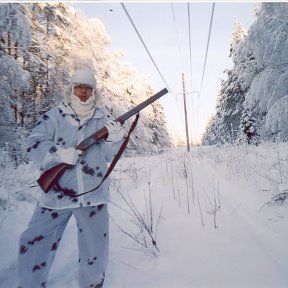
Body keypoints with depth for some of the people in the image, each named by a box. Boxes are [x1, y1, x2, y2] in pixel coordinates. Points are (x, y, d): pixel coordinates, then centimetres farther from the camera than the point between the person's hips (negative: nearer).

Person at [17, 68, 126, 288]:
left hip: (93, 193, 1)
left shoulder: (102, 119, 6)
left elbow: (109, 156, 4)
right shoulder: (56, 115, 2)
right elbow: (35, 143, -6)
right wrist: (60, 153, -22)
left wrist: (115, 139, -15)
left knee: (95, 248, 12)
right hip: (57, 192, 0)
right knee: (35, 242, 8)